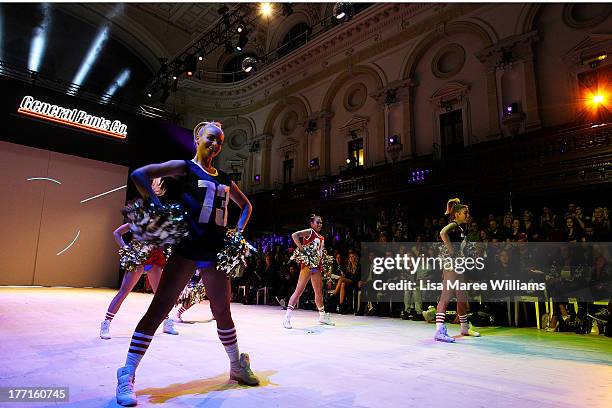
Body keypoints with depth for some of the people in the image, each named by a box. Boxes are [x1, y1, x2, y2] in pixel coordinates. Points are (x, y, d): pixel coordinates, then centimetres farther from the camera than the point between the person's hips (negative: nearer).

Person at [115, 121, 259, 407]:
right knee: (159, 308, -7)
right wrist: (158, 207, -15)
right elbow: (139, 174, -7)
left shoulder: (224, 179, 17)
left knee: (223, 312, 13)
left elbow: (246, 205, 28)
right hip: (187, 249, -5)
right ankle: (127, 375, 5)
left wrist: (239, 231, 13)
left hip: (216, 252, 5)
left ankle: (237, 367, 28)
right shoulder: (184, 167, 2)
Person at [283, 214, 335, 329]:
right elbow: (294, 235, -20)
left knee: (319, 292, 16)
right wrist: (301, 248, -22)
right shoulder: (309, 232, -5)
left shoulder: (321, 238, 18)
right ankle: (287, 317, -7)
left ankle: (322, 316, 31)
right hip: (307, 264, -8)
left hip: (317, 266, 8)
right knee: (299, 290, -9)